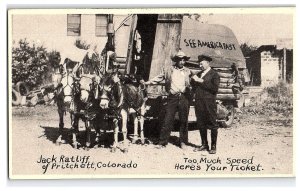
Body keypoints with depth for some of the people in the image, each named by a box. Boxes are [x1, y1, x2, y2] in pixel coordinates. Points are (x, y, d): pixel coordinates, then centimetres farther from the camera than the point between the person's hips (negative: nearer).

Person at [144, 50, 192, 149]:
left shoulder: (187, 71, 10)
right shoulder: (169, 70, 9)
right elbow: (159, 78, 14)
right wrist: (147, 82, 10)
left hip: (184, 97, 1)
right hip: (172, 97, 0)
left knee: (183, 120, 4)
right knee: (168, 120, -3)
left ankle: (183, 142, 17)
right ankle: (162, 142, 3)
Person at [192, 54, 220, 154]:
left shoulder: (214, 74, 0)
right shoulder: (199, 74, 20)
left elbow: (215, 88, -13)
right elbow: (195, 87, 17)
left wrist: (202, 81, -15)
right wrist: (194, 81, -3)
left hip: (209, 103, -6)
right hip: (199, 102, 6)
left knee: (212, 124, -3)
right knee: (201, 124, 9)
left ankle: (213, 146, 2)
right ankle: (204, 145, 19)